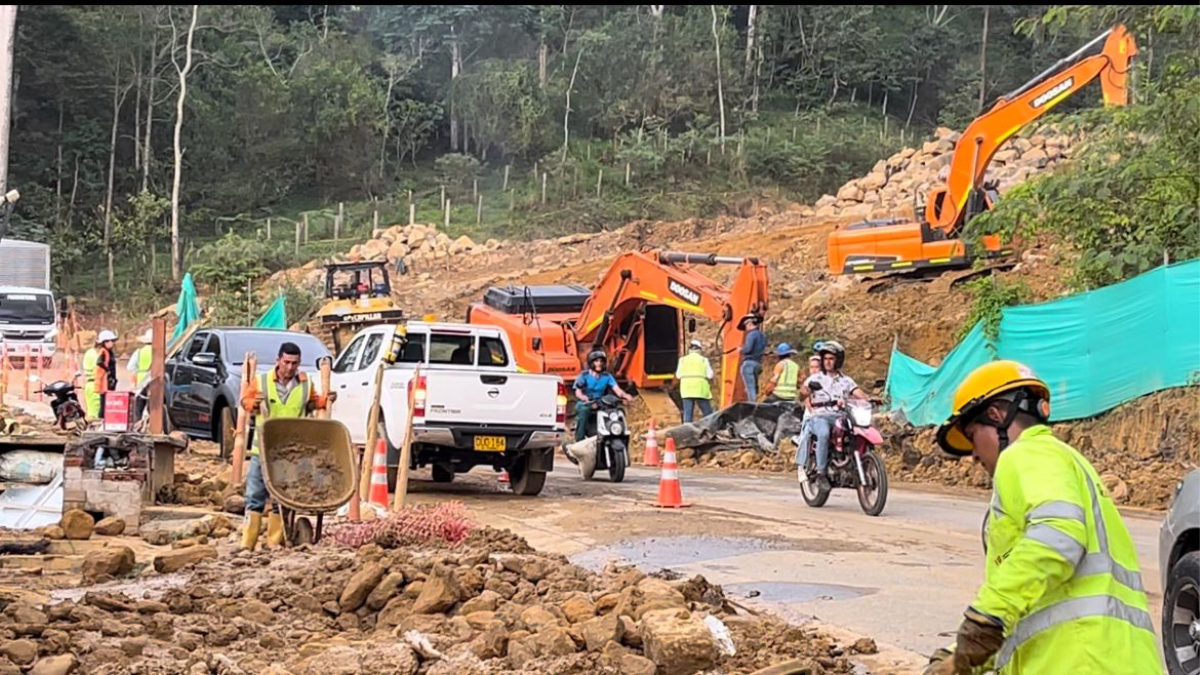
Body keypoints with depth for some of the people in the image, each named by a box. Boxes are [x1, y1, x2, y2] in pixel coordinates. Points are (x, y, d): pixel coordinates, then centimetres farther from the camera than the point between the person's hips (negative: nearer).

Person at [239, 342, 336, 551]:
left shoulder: (305, 384, 6)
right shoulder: (261, 381, 0)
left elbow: (311, 403, 23)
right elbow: (245, 402, 8)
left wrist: (325, 400, 5)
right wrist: (254, 403, -14)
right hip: (263, 449, -1)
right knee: (255, 495, -1)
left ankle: (275, 542, 12)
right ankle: (247, 542, 1)